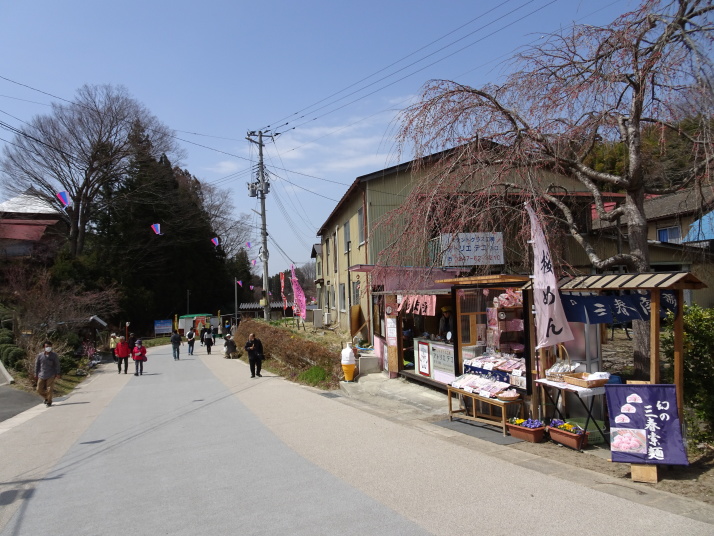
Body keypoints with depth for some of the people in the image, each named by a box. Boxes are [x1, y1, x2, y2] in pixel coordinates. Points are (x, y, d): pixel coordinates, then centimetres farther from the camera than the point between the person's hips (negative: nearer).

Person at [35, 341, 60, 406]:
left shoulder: (54, 355, -3)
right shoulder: (40, 355, 1)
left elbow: (57, 365, 2)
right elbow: (37, 364, 10)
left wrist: (57, 373, -2)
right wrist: (36, 374, 9)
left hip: (51, 376, -3)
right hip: (41, 376, 3)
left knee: (49, 389, -4)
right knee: (39, 389, 6)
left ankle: (49, 402, 12)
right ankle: (46, 398, 31)